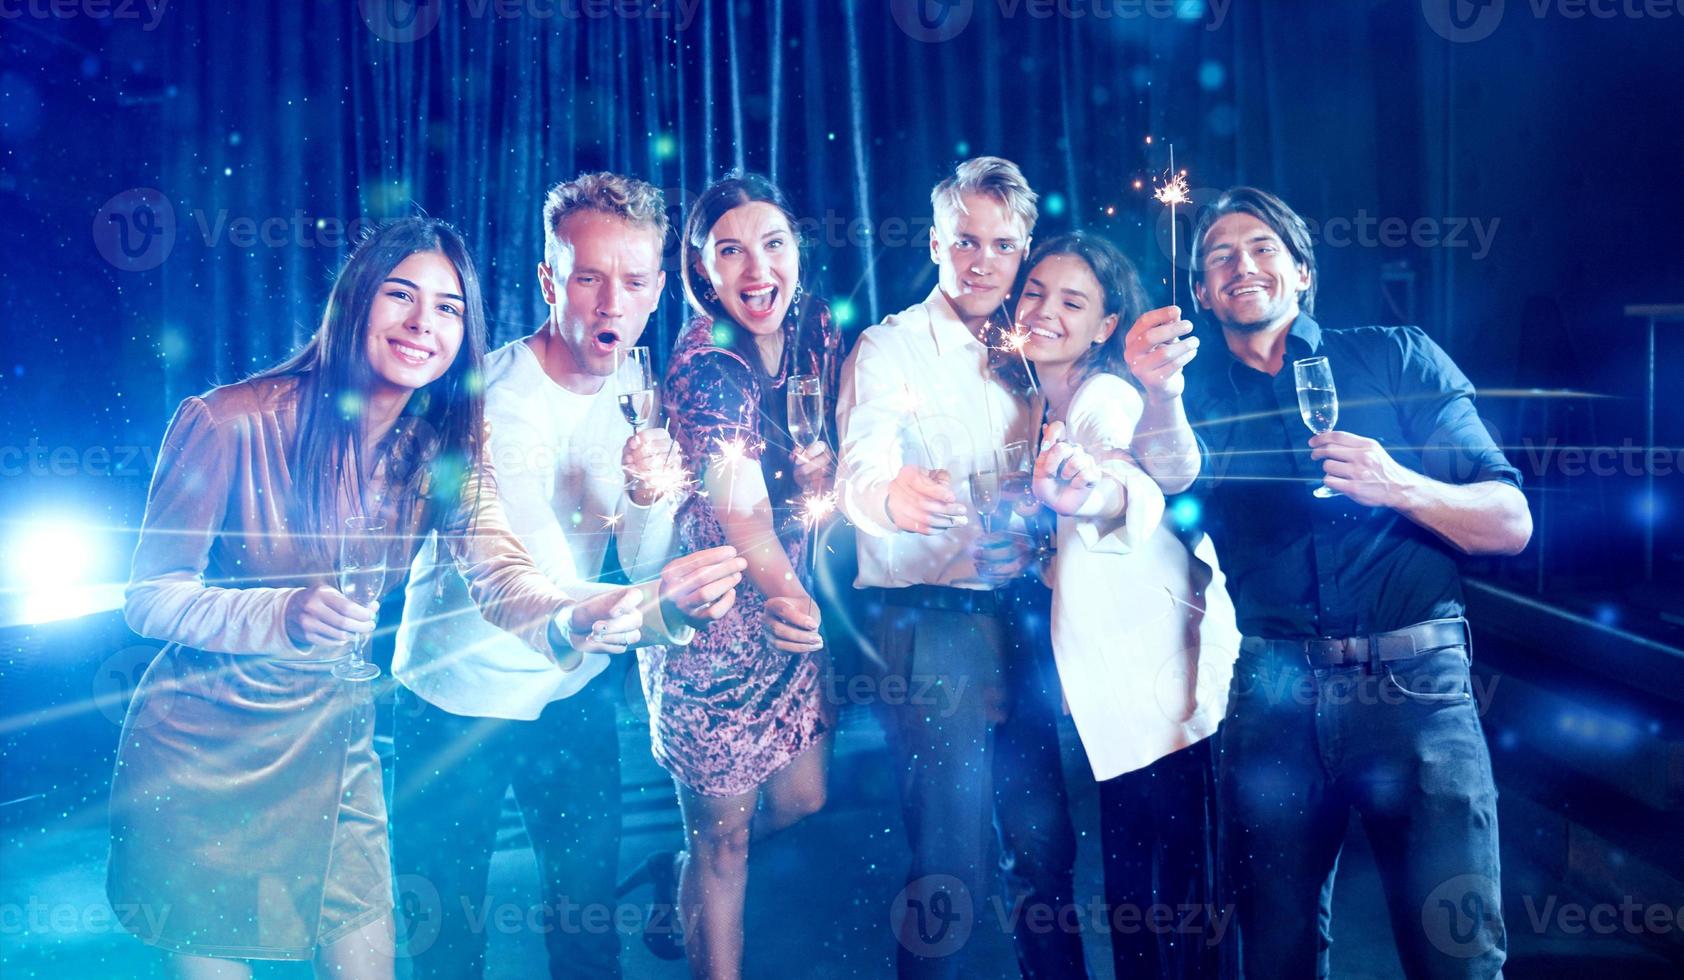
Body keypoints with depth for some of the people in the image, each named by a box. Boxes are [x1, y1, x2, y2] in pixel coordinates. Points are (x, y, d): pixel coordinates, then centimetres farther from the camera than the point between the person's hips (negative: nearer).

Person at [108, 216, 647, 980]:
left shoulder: (444, 447, -5)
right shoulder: (231, 423, -19)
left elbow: (500, 578, -19)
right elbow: (150, 595, -15)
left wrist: (569, 619, -42)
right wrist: (283, 616, -34)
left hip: (332, 749, 4)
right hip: (200, 750, -4)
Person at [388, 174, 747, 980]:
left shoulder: (633, 391, -6)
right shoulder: (492, 400, -26)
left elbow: (643, 563, -5)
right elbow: (542, 594, -36)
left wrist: (650, 495, -27)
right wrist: (659, 609, -56)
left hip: (575, 689, 5)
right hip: (460, 695, -5)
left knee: (589, 910, 15)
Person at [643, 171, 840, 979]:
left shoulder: (813, 328, -2)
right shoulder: (705, 364, -23)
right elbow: (742, 512, -32)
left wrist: (823, 468, -14)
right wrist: (788, 599, -47)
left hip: (790, 599, 7)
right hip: (712, 620, -7)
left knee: (802, 797, 16)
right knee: (723, 833, 5)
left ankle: (687, 878, 44)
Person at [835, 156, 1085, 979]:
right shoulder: (889, 348, -4)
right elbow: (859, 474, -22)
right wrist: (891, 495, -47)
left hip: (1017, 623, 6)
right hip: (929, 626, -5)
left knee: (1046, 841, 10)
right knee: (952, 865, -5)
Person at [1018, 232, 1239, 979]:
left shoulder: (1107, 396, -15)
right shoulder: (1047, 404, 10)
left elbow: (1139, 491, -38)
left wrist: (1091, 492, -59)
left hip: (1160, 676, -8)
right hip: (1111, 686, 8)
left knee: (1167, 890, -2)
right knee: (1128, 872, 14)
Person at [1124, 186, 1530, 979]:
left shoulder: (1400, 359, 8)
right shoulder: (1199, 398, 12)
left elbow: (1511, 525, 3)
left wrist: (1402, 488, -16)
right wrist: (1160, 399, -27)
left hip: (1413, 683, -1)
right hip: (1270, 698, 2)